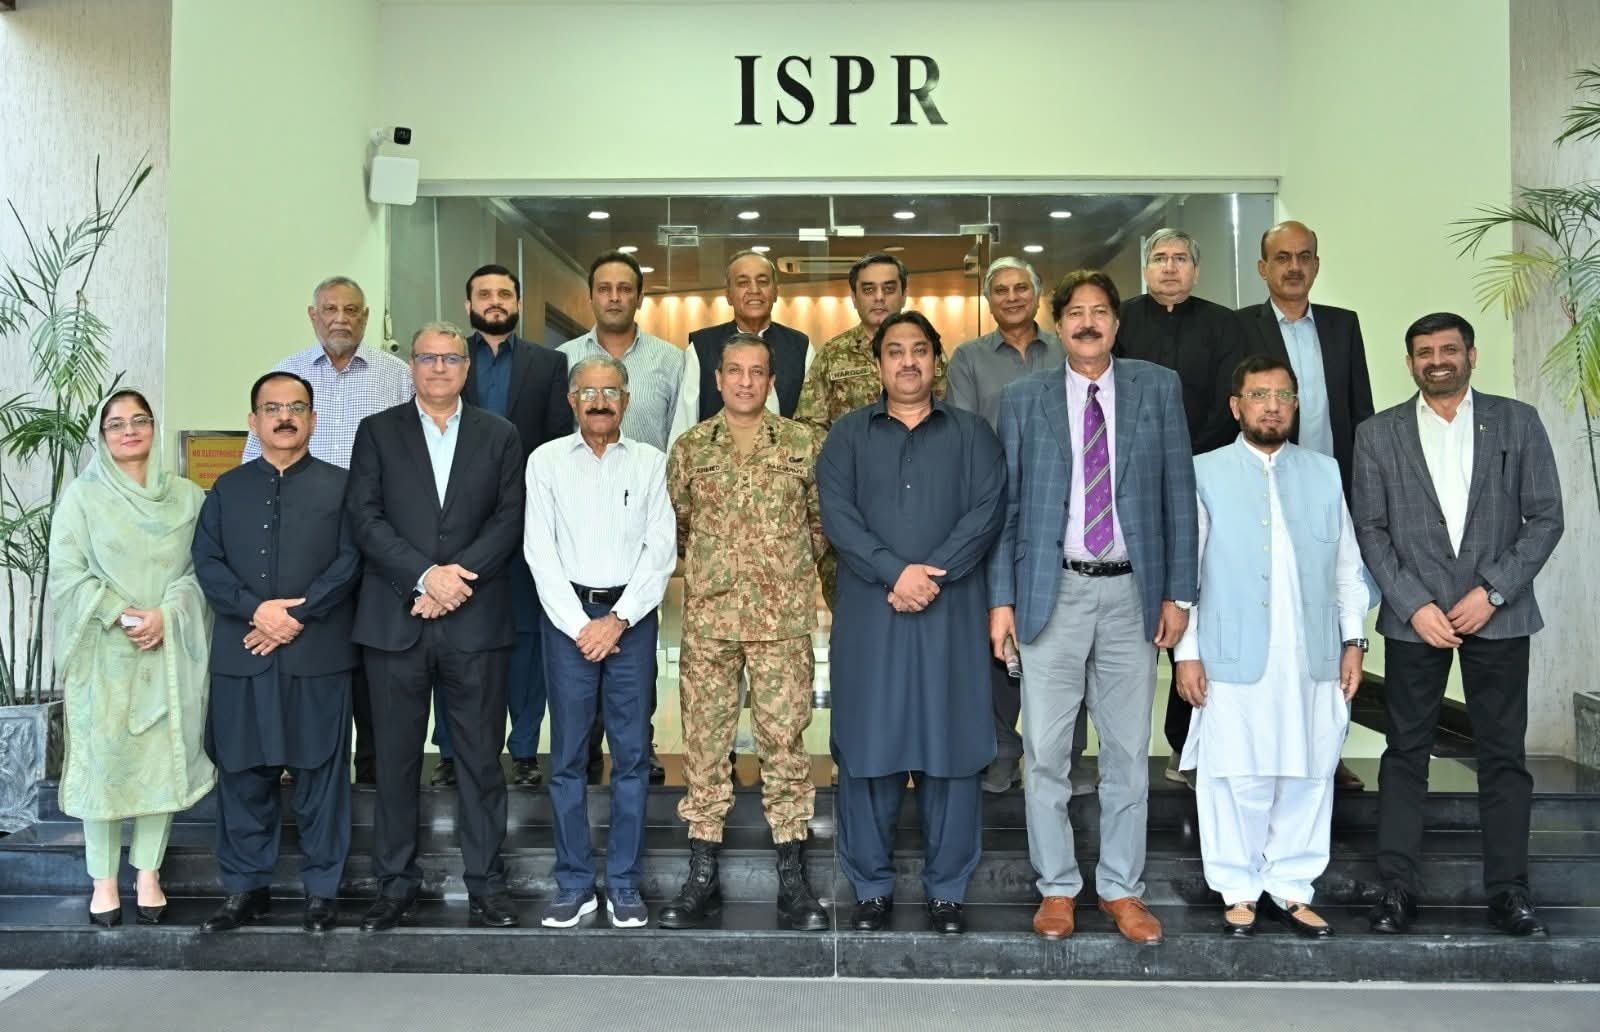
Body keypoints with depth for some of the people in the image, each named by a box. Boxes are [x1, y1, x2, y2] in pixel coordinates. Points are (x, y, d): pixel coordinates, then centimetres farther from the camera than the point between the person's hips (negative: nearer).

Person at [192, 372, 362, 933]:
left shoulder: (339, 486, 6)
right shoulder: (227, 488, 14)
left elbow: (349, 560, -4)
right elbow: (206, 561, 4)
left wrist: (297, 617, -13)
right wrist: (256, 609, -12)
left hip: (318, 654, -2)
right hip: (240, 654, 2)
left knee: (321, 772, 3)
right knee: (243, 773, 7)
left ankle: (322, 887, 13)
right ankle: (246, 886, 20)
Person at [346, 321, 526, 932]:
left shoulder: (499, 436, 10)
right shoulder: (377, 432, 8)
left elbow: (508, 520, 1)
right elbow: (365, 518, -2)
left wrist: (456, 577, -12)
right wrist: (425, 575, -14)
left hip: (476, 621, 0)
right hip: (396, 621, 0)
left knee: (481, 755, 5)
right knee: (397, 756, 7)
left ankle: (485, 882, 15)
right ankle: (396, 882, 18)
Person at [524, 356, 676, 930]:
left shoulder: (649, 463, 6)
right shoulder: (546, 461, 5)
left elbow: (661, 550, 1)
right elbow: (540, 551, 0)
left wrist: (618, 619, -9)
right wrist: (578, 624, -8)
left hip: (632, 617, 0)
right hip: (568, 616, 0)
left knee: (632, 754, 3)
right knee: (568, 755, 3)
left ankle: (625, 885, 13)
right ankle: (574, 885, 13)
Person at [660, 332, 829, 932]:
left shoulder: (802, 445, 4)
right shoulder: (690, 448, 7)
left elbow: (822, 521, 11)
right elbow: (675, 525, 14)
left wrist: (792, 565, 9)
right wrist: (704, 566, 11)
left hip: (784, 618, -1)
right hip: (707, 618, 1)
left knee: (785, 741, 2)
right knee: (704, 743, 5)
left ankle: (793, 882, 11)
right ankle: (702, 880, 15)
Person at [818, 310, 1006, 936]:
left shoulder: (971, 434, 11)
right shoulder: (848, 436, 11)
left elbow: (988, 509, -2)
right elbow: (836, 514, -2)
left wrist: (934, 573, -14)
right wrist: (894, 572, -15)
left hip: (951, 613, 0)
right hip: (868, 613, 0)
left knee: (951, 747, 2)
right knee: (868, 747, 2)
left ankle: (947, 890, 13)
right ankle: (871, 887, 14)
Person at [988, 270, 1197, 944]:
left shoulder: (1158, 388, 5)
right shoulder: (1023, 399, 4)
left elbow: (1178, 493, 5)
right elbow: (1006, 506, 4)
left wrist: (1178, 592, 0)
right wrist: (1001, 598, -1)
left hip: (1132, 591, 1)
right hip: (1053, 592, 0)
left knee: (1128, 751, 8)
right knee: (1047, 751, 5)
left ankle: (1122, 889, 21)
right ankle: (1057, 887, 19)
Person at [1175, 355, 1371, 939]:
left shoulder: (1324, 473, 13)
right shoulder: (1205, 473, 3)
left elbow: (1347, 565, 13)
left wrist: (1353, 640, 6)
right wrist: (1186, 652, -6)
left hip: (1314, 659, 3)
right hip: (1235, 657, -3)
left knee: (1307, 776, 6)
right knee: (1237, 777, 1)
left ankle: (1290, 888, 19)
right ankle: (1239, 891, 14)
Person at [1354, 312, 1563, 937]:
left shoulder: (1517, 423, 4)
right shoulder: (1378, 435, 4)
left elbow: (1545, 518, 1)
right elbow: (1370, 530, 1)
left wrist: (1492, 591, -9)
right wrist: (1414, 605, -9)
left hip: (1497, 613, 0)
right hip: (1414, 616, 0)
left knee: (1503, 754, 5)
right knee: (1406, 752, 4)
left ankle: (1508, 888, 15)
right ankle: (1398, 886, 10)